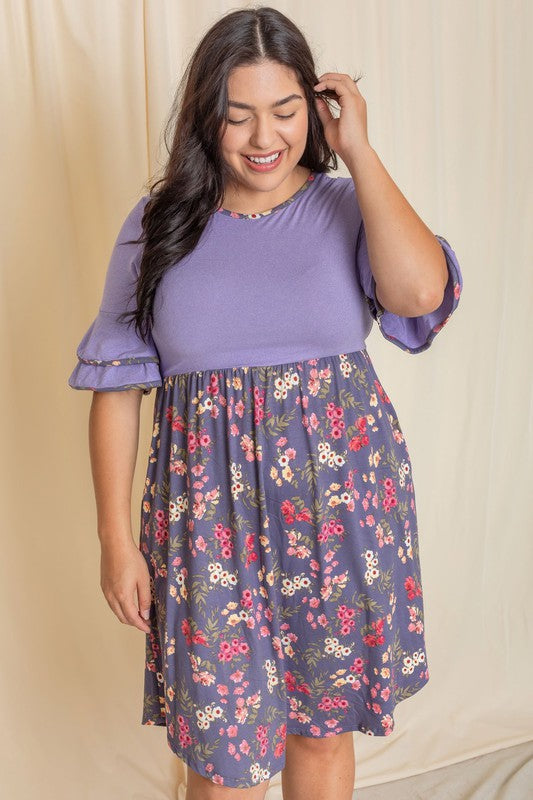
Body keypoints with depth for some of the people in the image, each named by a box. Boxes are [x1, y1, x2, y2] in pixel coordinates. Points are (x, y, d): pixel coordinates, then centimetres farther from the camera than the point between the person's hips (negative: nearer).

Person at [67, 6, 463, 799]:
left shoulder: (347, 207, 0)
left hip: (341, 506, 1)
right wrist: (117, 539, -3)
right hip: (212, 517, 0)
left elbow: (422, 293, -21)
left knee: (326, 723, 18)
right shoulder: (159, 225, 0)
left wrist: (358, 150, -12)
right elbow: (118, 385, 0)